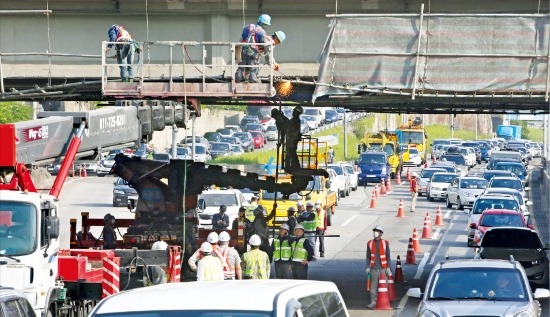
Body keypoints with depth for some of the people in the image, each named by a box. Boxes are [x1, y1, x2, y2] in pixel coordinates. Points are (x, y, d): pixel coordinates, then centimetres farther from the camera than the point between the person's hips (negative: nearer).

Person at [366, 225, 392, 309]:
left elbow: (388, 256, 3)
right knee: (373, 286, 0)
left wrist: (388, 267, -3)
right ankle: (373, 302, 3)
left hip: (383, 268, -1)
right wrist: (368, 267, 4)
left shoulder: (385, 243, 1)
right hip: (374, 268, 1)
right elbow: (368, 256, 9)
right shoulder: (370, 243, 5)